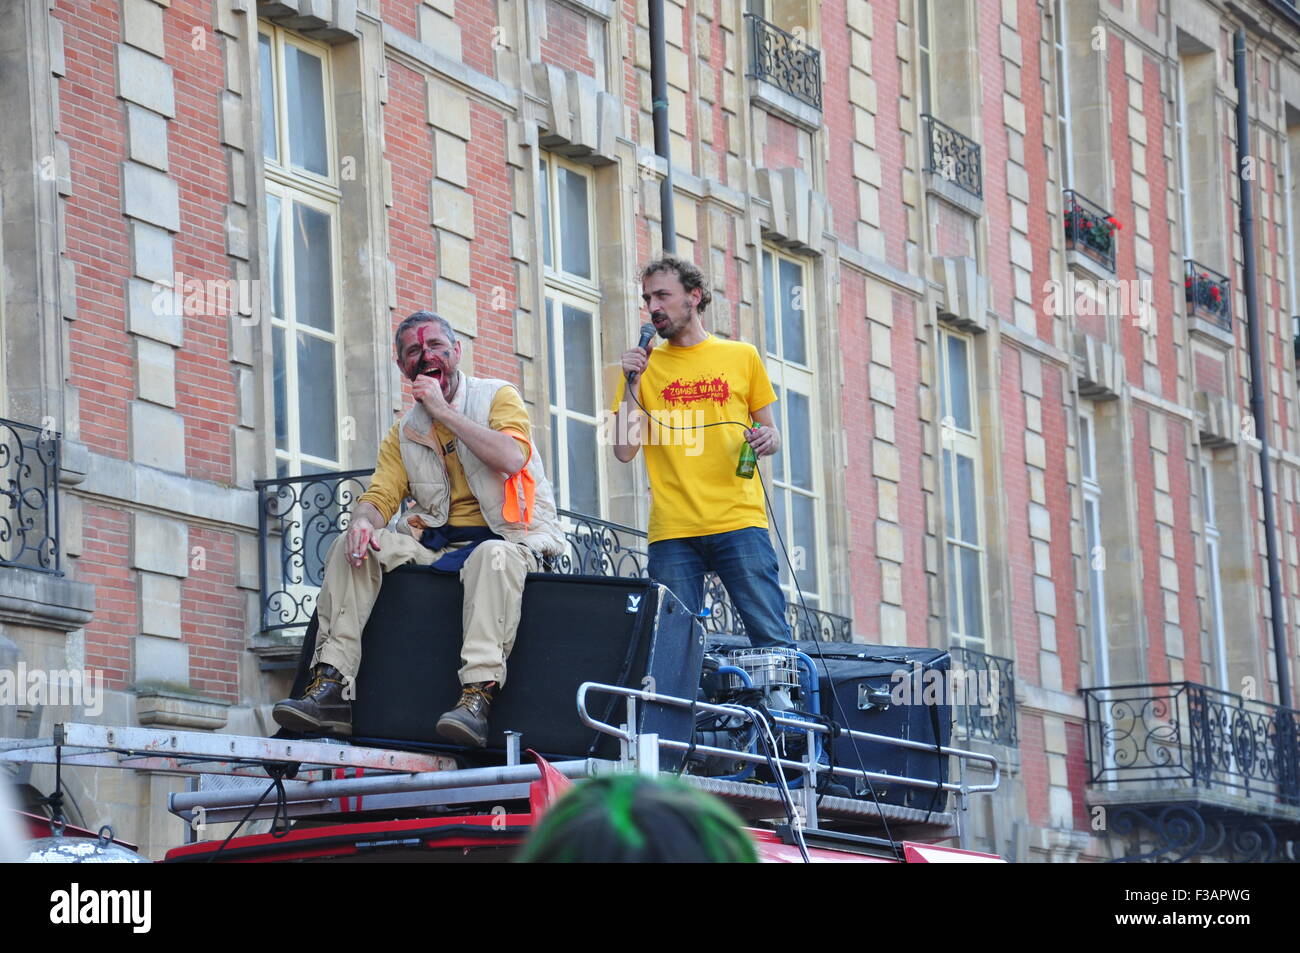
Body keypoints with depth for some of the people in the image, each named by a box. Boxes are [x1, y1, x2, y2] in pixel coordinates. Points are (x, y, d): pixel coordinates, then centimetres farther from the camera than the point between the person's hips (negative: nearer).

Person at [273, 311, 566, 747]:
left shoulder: (498, 397, 4)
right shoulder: (405, 432, 18)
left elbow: (512, 458, -16)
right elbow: (381, 494, 6)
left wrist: (443, 411, -11)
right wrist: (363, 520, -19)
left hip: (506, 537, -5)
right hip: (436, 546, 5)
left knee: (494, 557, -40)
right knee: (352, 547, -17)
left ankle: (478, 695, -52)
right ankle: (328, 686, -26)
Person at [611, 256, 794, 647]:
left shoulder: (741, 357, 13)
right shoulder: (645, 366, 13)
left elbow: (770, 433, 18)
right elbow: (624, 451, 5)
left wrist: (767, 440, -4)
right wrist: (632, 382, -3)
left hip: (738, 523, -1)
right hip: (672, 532, 1)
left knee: (772, 640, -9)